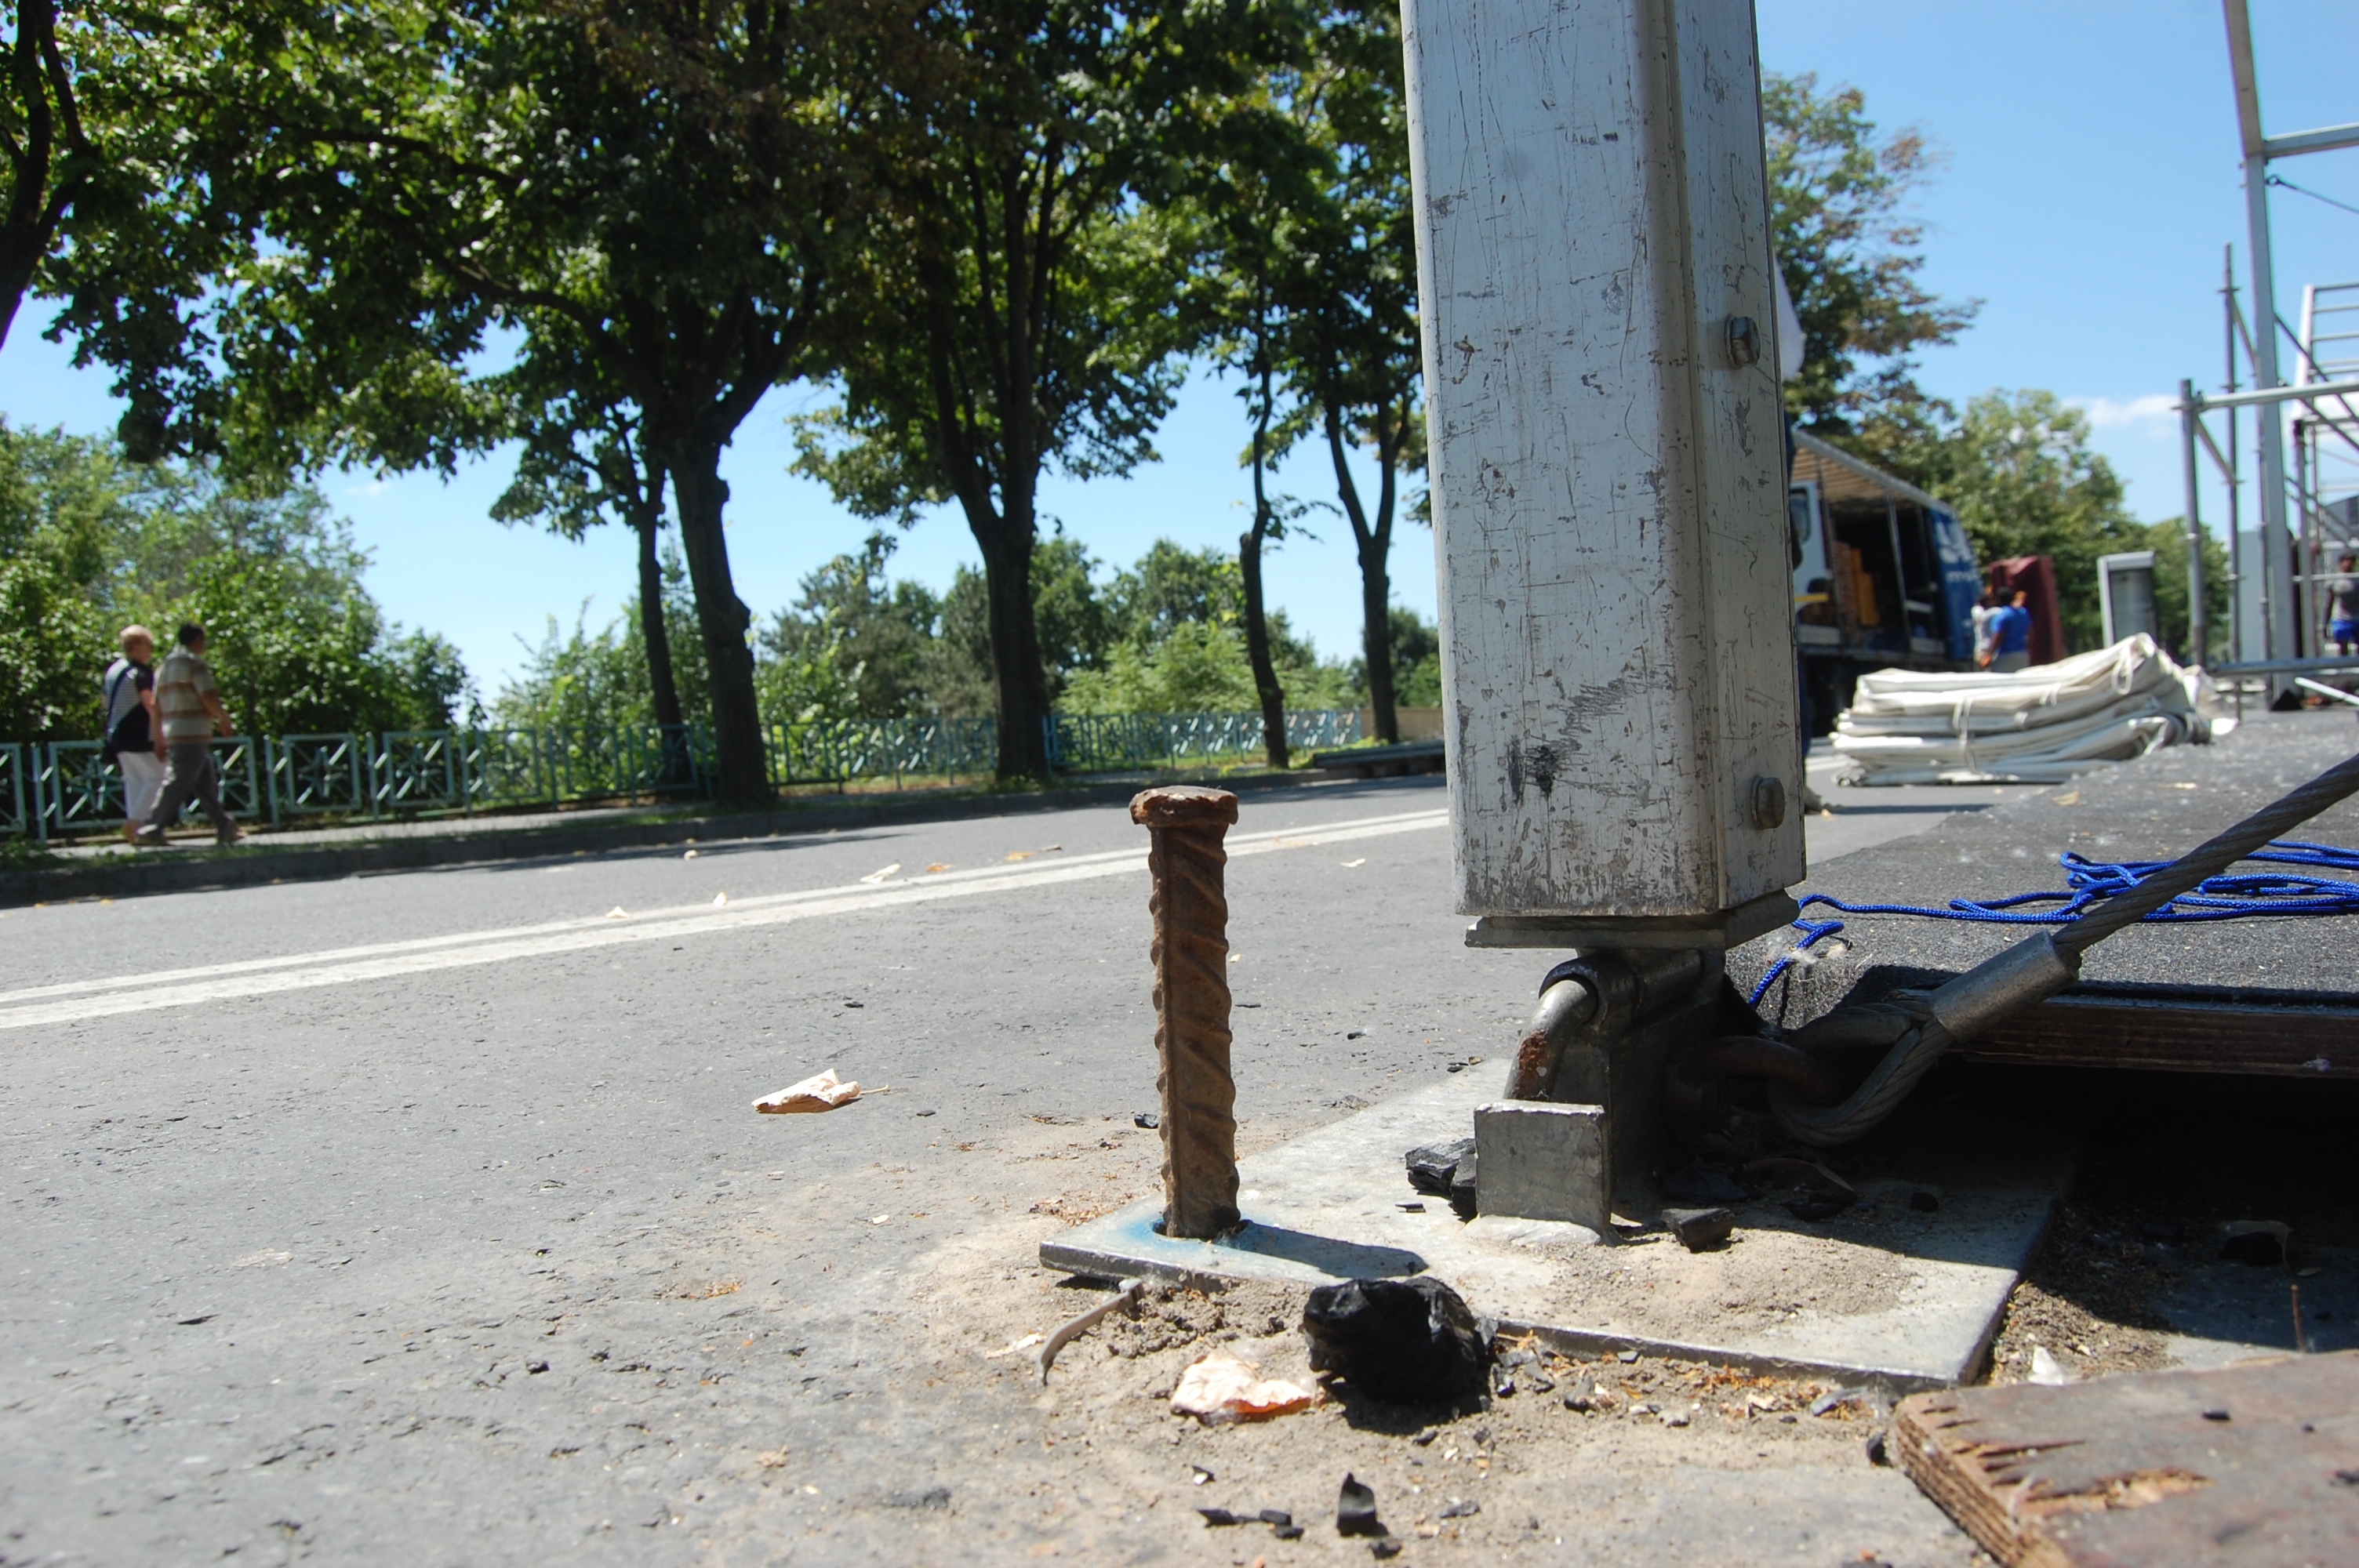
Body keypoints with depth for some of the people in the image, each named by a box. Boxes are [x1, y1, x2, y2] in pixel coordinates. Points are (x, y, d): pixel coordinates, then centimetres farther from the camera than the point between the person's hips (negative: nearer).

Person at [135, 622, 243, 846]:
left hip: (173, 735, 9)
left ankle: (225, 828, 15)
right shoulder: (195, 664, -7)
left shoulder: (165, 667, 19)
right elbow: (210, 699, -16)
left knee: (207, 785, 12)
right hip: (192, 736, -9)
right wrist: (224, 720, 0)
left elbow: (158, 708, 18)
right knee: (176, 786, -8)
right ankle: (152, 830, -9)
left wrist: (160, 741, 20)